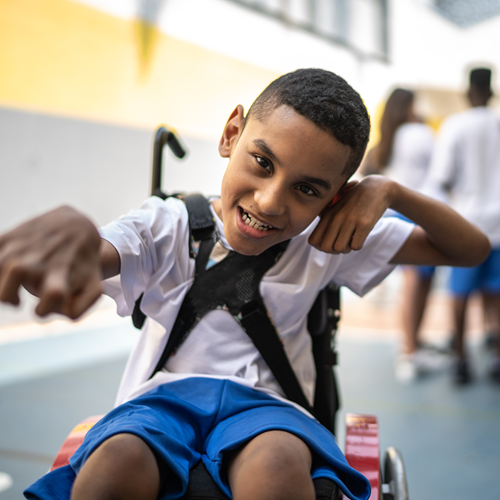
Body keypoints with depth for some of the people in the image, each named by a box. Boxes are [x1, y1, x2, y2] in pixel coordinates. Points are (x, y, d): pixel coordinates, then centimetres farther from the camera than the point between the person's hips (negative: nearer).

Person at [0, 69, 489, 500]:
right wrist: (66, 232, -47)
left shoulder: (329, 241, 7)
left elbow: (472, 249, 12)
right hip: (161, 395, 0)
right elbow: (97, 257, -20)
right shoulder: (168, 225, 2)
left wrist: (389, 191, -6)